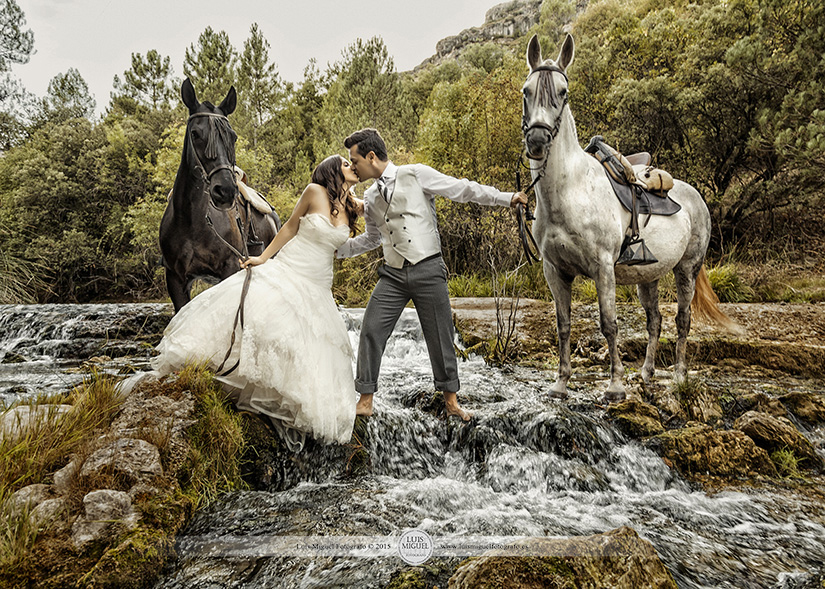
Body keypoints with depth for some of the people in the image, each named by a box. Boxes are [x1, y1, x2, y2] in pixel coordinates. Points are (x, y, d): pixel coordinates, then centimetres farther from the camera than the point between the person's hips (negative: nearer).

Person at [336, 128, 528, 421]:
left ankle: (451, 399, 22)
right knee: (371, 331, -3)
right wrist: (336, 247, 22)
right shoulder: (370, 198, 14)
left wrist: (507, 198, -5)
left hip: (428, 270, -4)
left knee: (440, 336, 3)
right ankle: (365, 400, 10)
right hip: (393, 275, 4)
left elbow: (461, 189, -2)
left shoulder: (416, 175, -2)